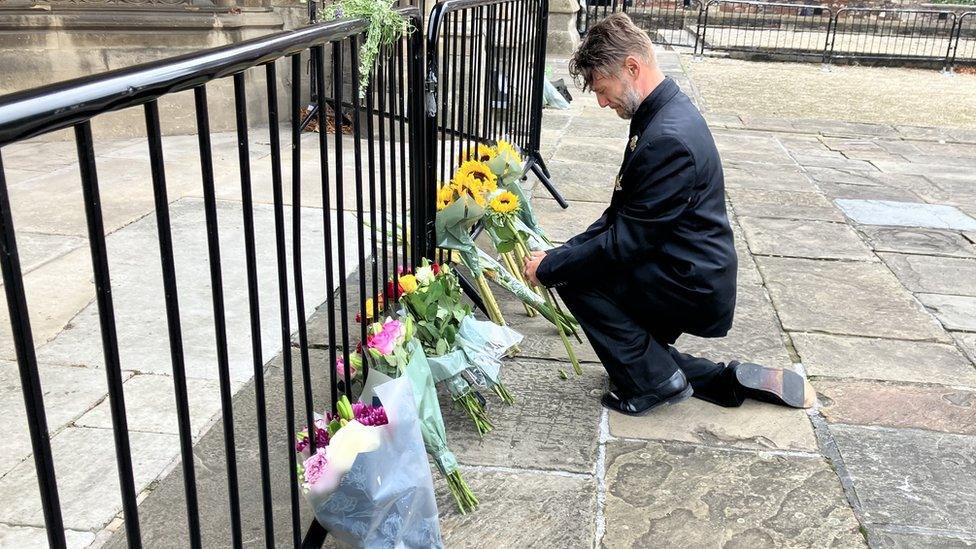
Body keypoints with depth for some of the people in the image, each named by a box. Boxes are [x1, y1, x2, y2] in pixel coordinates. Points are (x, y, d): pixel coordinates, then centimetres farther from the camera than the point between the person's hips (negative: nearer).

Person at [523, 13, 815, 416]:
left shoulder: (668, 139, -27)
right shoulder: (664, 112, 5)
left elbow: (625, 242, -24)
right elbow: (623, 214, 10)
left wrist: (550, 266, -15)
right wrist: (565, 251, 2)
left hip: (692, 290, -10)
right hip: (691, 279, 10)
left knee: (574, 275, -11)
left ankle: (655, 382, -2)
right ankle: (729, 381, 17)